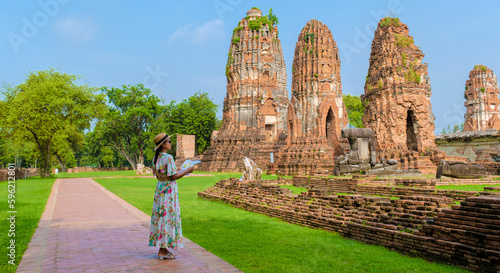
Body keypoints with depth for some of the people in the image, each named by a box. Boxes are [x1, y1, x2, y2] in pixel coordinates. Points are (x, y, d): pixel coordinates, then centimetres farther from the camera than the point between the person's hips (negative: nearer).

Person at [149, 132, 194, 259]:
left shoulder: (156, 158, 8)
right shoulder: (168, 157, -18)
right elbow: (172, 177, -19)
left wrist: (178, 171, 19)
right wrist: (186, 171, -8)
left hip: (160, 189, 9)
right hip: (169, 190, -9)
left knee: (160, 217, 13)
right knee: (168, 217, -1)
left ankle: (162, 249, 22)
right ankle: (163, 251, 6)